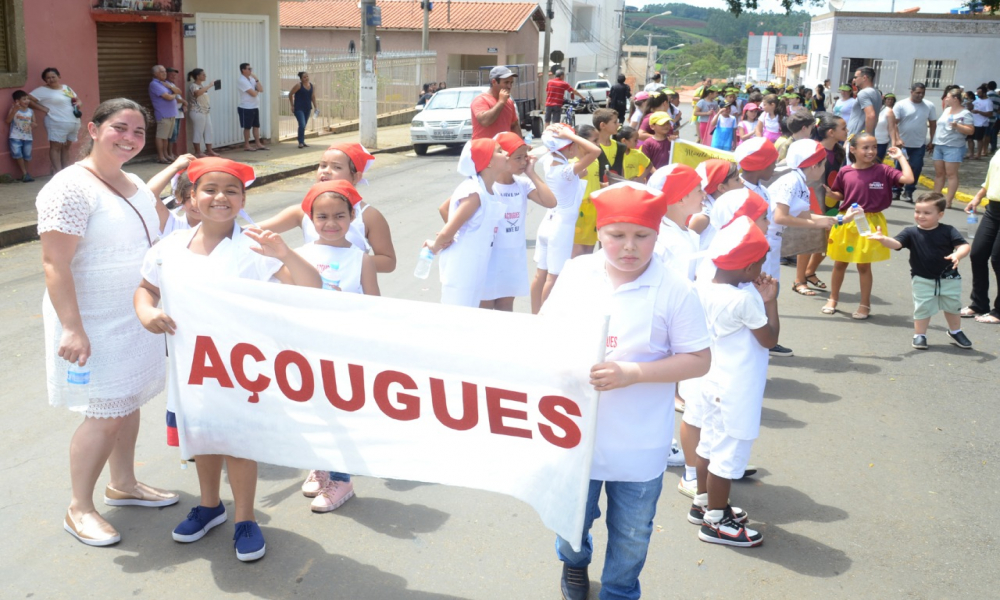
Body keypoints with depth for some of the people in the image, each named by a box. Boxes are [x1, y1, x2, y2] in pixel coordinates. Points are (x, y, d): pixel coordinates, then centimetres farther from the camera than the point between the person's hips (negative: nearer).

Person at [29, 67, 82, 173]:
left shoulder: (66, 88, 16)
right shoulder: (42, 90, -4)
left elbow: (78, 100, 26)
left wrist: (78, 104, 1)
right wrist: (44, 109, -14)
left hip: (74, 123, 6)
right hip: (57, 124, -6)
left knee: (66, 147, 11)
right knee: (56, 147, -8)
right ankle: (58, 172, -11)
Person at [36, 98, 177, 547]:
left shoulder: (134, 184, 9)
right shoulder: (72, 187, -18)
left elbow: (160, 232, 25)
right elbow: (54, 264, -22)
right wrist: (72, 329, -27)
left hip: (134, 319, 8)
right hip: (93, 324, -8)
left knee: (129, 402, 16)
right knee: (105, 416, -4)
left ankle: (123, 484, 34)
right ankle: (79, 509, 13)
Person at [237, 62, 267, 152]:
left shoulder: (252, 79, 11)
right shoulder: (241, 81, -15)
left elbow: (261, 90, 1)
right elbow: (253, 93, -20)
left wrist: (256, 79, -6)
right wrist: (257, 91, 2)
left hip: (255, 107, 8)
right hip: (246, 108, -8)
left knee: (256, 126, 10)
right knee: (247, 127, 0)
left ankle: (258, 144, 16)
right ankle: (246, 146, 8)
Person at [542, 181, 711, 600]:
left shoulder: (673, 289, -14)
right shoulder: (576, 273, -5)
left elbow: (699, 360, -12)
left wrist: (633, 372, -23)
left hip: (639, 444, -2)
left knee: (632, 534, 17)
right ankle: (574, 562, 56)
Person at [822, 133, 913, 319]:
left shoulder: (882, 171, -8)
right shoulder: (845, 172, -4)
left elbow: (908, 179, -18)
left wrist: (900, 157, -12)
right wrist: (828, 193, -10)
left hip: (870, 223, -2)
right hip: (846, 222, 2)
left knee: (864, 265, 7)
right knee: (839, 263, 14)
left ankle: (865, 305, 22)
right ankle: (833, 299, 32)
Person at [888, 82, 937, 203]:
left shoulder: (929, 106, 0)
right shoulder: (901, 105, -8)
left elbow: (933, 124, 8)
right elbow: (893, 123, -12)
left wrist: (932, 141, 5)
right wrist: (896, 140, -22)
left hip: (920, 144, 2)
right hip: (903, 143, -2)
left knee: (916, 169, -1)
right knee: (899, 168, 7)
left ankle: (908, 192, 10)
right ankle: (895, 190, 20)